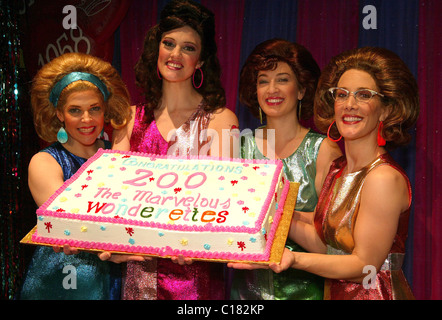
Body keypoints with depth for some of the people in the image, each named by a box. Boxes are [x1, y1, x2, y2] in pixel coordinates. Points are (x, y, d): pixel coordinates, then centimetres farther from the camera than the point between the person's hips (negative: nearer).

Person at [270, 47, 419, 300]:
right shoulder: (337, 170, 4)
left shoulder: (384, 178, -20)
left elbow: (364, 265, -20)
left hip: (375, 295, -7)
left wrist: (294, 259, -30)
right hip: (335, 292, 7)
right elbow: (326, 244, 3)